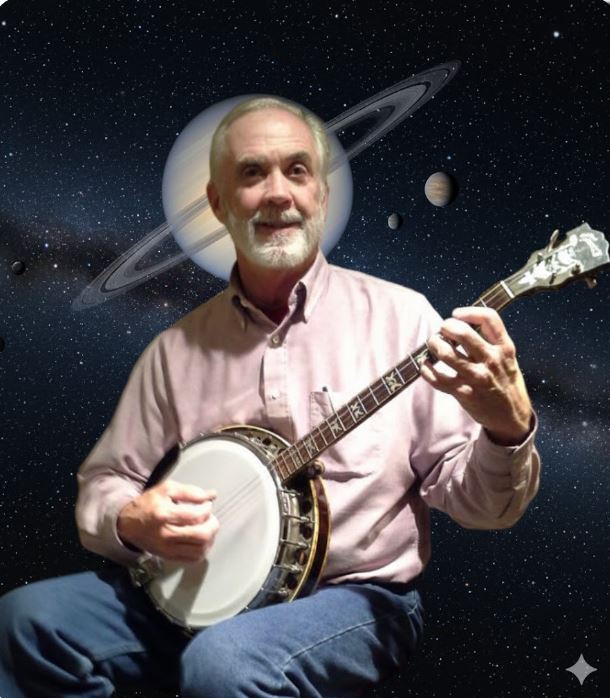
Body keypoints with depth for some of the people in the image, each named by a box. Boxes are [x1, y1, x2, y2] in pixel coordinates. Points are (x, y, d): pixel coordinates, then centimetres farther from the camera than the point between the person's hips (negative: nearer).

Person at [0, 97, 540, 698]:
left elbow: (480, 505, -5)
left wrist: (507, 429, -26)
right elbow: (102, 484, 11)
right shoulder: (178, 347, 6)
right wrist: (132, 523, -11)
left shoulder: (397, 316, -3)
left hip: (355, 595, -3)